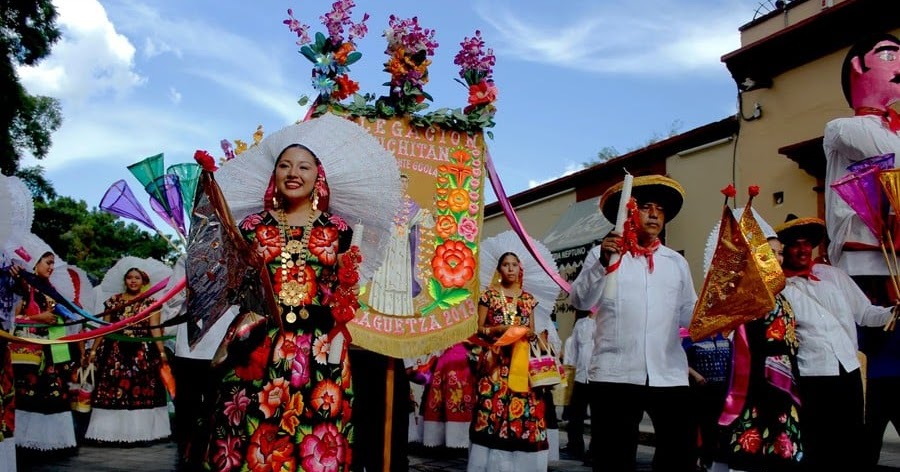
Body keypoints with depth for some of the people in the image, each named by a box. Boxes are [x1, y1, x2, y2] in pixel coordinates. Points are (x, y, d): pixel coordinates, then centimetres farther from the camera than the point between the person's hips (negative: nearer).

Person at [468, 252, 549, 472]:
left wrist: (529, 333, -4)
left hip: (521, 360, 3)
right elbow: (479, 328, 4)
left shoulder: (527, 298, 14)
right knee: (493, 408, -10)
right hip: (495, 360, -3)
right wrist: (499, 329, -12)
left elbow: (532, 330, 18)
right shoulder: (489, 294, 5)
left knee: (523, 408, -4)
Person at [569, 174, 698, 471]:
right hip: (615, 376, -3)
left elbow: (690, 314, 16)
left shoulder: (677, 262, 18)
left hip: (670, 376, 3)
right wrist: (602, 264, -21)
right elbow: (579, 301, -7)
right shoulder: (602, 254, 6)